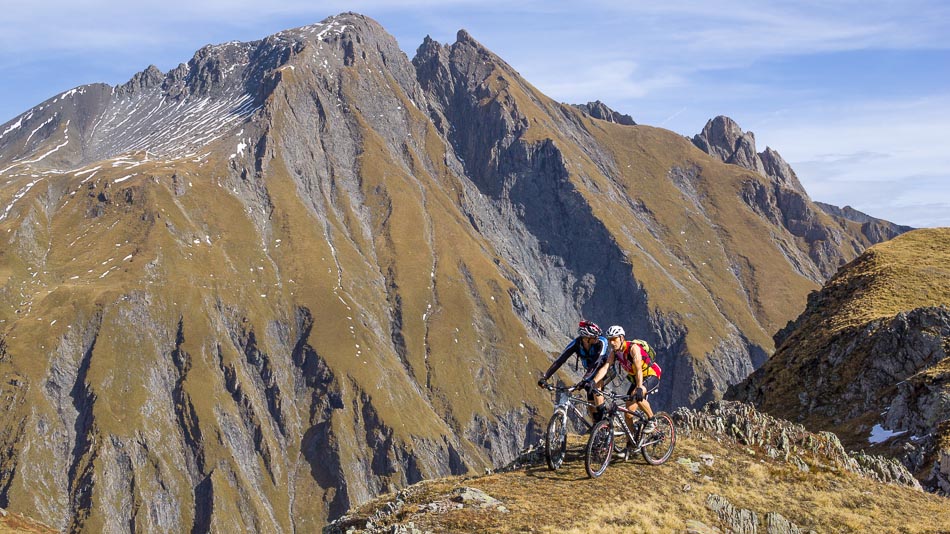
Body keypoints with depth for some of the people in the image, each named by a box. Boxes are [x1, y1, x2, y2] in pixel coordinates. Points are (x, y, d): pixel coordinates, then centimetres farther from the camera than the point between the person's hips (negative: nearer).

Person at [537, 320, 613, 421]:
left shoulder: (601, 342, -33)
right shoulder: (576, 343, -24)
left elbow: (597, 363, -45)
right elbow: (560, 360, -27)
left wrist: (584, 380, -58)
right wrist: (545, 377, -35)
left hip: (606, 370, -4)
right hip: (590, 372, 4)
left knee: (596, 385, -32)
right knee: (591, 405, -2)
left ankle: (602, 418, -21)